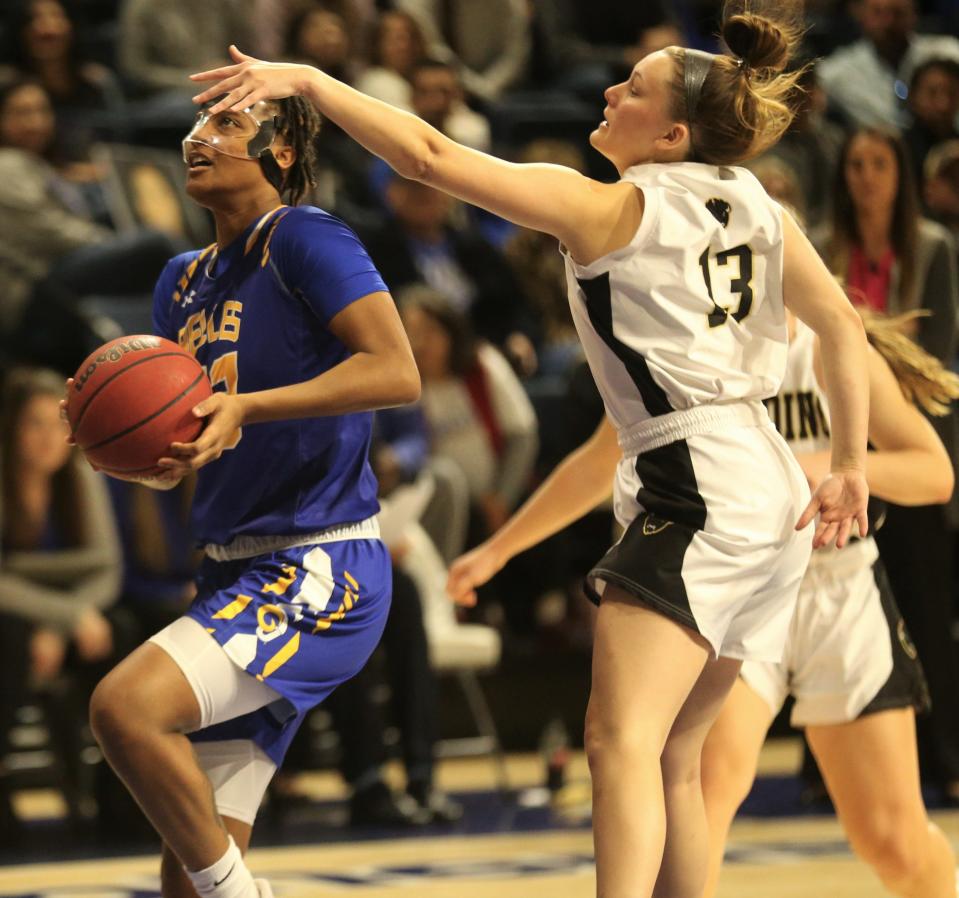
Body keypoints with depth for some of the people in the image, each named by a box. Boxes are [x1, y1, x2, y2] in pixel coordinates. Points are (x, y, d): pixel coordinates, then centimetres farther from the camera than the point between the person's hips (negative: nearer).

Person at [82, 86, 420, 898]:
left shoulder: (303, 238, -7)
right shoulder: (185, 281, 17)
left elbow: (397, 373, -20)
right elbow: (171, 467, 21)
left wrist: (244, 407, -25)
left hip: (319, 571, -8)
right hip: (238, 571, 8)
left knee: (125, 705, -28)